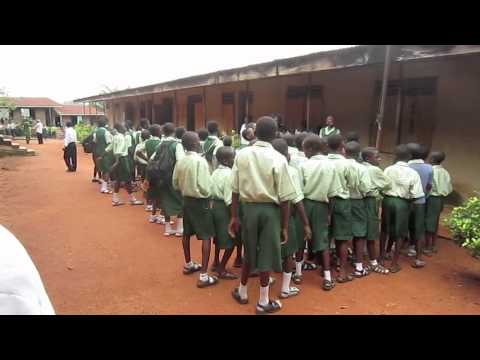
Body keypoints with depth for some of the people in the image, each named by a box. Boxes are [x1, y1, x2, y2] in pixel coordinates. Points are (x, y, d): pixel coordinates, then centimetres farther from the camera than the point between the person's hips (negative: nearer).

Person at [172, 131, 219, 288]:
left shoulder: (180, 161, 0)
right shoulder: (200, 160, -20)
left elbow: (175, 184, 7)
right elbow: (204, 186, -24)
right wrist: (207, 194, -4)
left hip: (186, 200, 7)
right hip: (200, 201, -7)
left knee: (187, 234, 19)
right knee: (206, 237, -1)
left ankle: (188, 265, 38)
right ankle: (204, 276, -1)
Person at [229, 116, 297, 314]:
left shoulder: (241, 155, -3)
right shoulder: (278, 159, -10)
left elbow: (235, 190, 0)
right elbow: (284, 198, -10)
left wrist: (234, 216, 9)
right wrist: (285, 226, -1)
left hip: (248, 208, 3)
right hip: (270, 210, -3)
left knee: (249, 253, 20)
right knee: (266, 255, 10)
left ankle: (242, 293, 37)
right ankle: (263, 302, 24)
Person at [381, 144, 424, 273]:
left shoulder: (388, 169, -5)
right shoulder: (413, 173, -9)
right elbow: (415, 195, -11)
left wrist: (388, 193, 9)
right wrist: (407, 198, 8)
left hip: (388, 200, 2)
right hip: (403, 203, -2)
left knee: (385, 230, 19)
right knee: (399, 233, 9)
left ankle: (381, 257, 31)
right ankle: (394, 264, 16)